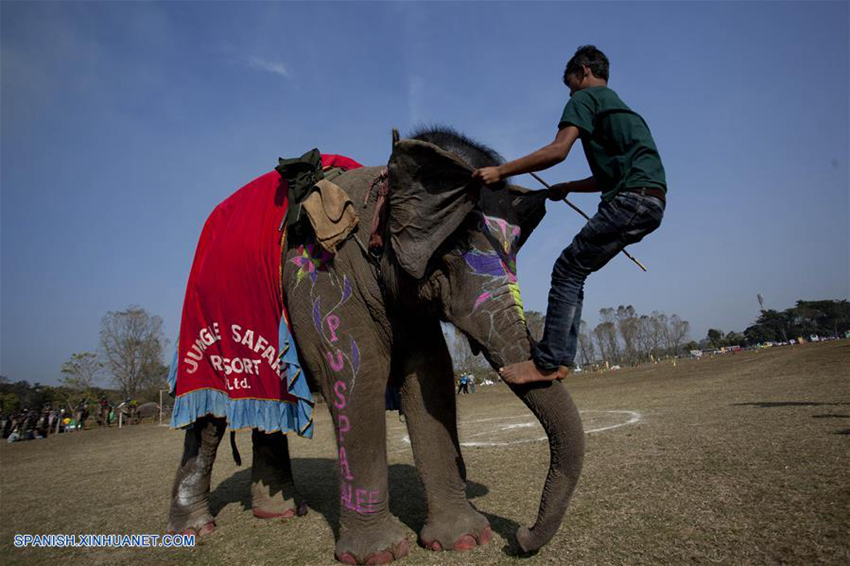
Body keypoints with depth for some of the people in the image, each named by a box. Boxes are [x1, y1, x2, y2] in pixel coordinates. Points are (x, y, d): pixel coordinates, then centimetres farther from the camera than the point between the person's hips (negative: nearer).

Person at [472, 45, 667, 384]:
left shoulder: (585, 97, 4)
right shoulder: (618, 107, 33)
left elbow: (558, 150, -13)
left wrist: (501, 171, -11)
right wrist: (567, 187, 32)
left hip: (632, 198, -9)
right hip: (652, 201, 9)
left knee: (567, 270, -9)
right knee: (575, 271, 9)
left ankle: (547, 362, -11)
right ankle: (561, 358, 5)